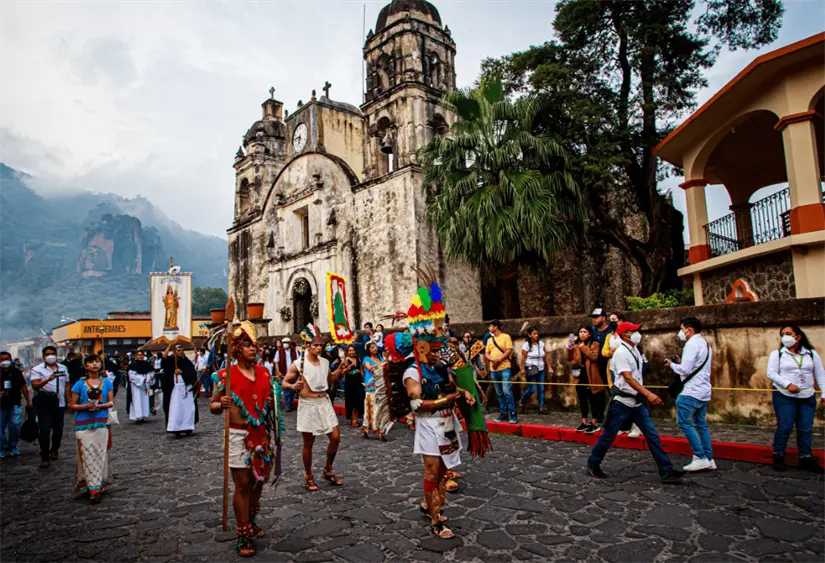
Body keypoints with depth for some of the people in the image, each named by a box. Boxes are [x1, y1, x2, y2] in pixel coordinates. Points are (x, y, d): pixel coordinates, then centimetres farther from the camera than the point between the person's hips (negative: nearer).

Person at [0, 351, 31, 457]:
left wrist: (28, 401, 8)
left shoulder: (16, 372, 4)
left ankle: (12, 447, 13)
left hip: (14, 405, 0)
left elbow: (23, 386, 9)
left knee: (15, 426, -5)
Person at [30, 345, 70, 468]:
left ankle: (54, 450, 30)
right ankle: (44, 458, -1)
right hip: (44, 402, -4)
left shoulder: (63, 368, 12)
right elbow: (35, 385, -15)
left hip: (59, 402, 4)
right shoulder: (37, 369, -1)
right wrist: (48, 379, -32)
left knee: (58, 429, 11)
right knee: (45, 430, -5)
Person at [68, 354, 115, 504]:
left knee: (100, 454, 3)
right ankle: (94, 489, -3)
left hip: (102, 423, 2)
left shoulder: (106, 382, 6)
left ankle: (98, 486, 13)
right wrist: (86, 406, -15)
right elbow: (71, 406, 3)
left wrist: (100, 406, -13)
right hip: (84, 424, -1)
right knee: (87, 455, -5)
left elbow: (111, 402, 6)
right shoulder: (80, 384, 2)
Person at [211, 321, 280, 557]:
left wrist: (274, 401, -4)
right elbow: (212, 406, -5)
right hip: (239, 436, -5)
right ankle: (243, 535, 13)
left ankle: (251, 521, 38)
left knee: (258, 480, 16)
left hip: (261, 435, 5)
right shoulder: (227, 375, -9)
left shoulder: (265, 373, 5)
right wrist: (221, 404, -26)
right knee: (243, 484, 0)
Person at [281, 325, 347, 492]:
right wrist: (293, 387, -28)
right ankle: (308, 477, 24)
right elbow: (284, 383, -7)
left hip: (324, 403, 5)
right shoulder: (298, 364, -12)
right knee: (308, 443, 6)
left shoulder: (325, 362, 4)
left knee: (336, 437, 4)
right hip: (307, 405, -5)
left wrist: (340, 369, 5)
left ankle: (328, 470, 25)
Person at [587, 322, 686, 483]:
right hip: (622, 403, -8)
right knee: (609, 436, 2)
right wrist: (648, 394, -35)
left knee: (652, 436, 4)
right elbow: (628, 378, -27)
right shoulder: (621, 353, -17)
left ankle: (666, 471, 8)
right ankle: (593, 464, 18)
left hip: (636, 402, 8)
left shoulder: (635, 349, 10)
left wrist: (644, 394, 18)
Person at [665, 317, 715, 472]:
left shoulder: (692, 344, -14)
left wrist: (672, 364, -3)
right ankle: (709, 459, 17)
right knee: (701, 424, 14)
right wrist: (680, 362, 12)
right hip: (704, 391, 10)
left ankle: (700, 457, -5)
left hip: (692, 391, -10)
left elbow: (685, 370, -20)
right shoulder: (705, 344, 17)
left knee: (684, 422, -5)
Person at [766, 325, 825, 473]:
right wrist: (788, 384, -20)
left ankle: (805, 458, 18)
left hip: (807, 397, 3)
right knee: (785, 427, -4)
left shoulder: (812, 354, 9)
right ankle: (778, 457, 9)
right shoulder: (777, 354, 1)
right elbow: (771, 373, -6)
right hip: (784, 396, -3)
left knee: (806, 429, 6)